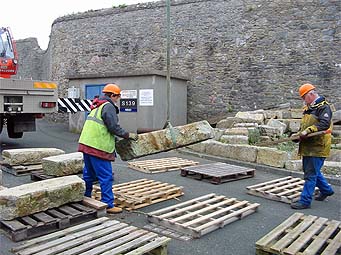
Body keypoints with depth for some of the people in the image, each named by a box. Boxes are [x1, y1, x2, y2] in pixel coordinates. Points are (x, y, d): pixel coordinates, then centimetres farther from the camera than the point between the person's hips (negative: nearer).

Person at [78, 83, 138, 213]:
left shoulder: (97, 106, 21)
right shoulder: (108, 106, -9)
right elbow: (114, 127, -14)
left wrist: (114, 139, 25)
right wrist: (128, 135, -3)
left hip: (86, 144, 10)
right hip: (98, 147, -10)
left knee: (89, 174, 19)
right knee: (106, 177, -4)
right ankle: (108, 205, 0)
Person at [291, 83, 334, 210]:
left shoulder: (324, 107, -12)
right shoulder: (308, 108, 17)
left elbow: (324, 124, -24)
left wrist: (308, 130, -30)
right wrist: (300, 132, 6)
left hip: (317, 147, -10)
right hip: (308, 147, 10)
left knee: (311, 174, -6)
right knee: (311, 171, 22)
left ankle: (305, 201, 0)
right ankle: (326, 190, 41)